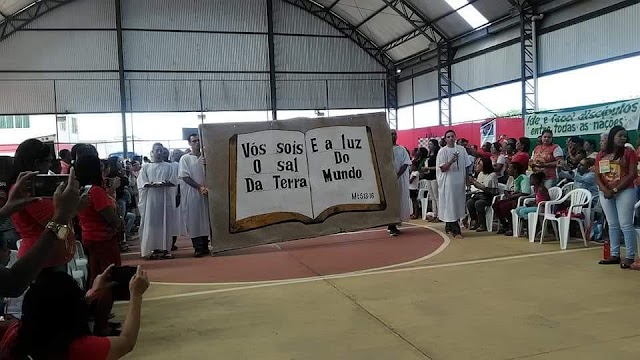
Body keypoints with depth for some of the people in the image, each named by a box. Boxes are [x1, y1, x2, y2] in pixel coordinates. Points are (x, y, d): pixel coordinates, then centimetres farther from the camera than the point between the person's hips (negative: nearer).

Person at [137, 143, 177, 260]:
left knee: (166, 223, -1)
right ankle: (154, 249, 3)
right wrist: (152, 184, -18)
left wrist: (164, 183, -18)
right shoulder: (146, 167, 10)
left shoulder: (168, 167, 11)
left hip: (165, 198, 0)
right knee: (152, 223, -2)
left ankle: (165, 248, 3)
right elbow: (142, 183, -1)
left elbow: (173, 182, 1)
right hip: (151, 199, 0)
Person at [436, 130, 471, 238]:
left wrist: (466, 180, 7)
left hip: (459, 181, 5)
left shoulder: (461, 149, 7)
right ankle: (455, 230, -4)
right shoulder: (443, 151, -4)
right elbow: (442, 168, -9)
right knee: (450, 206, -5)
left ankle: (448, 227, 24)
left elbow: (465, 166, 11)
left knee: (458, 204, 10)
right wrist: (451, 161, -25)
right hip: (448, 182, -5)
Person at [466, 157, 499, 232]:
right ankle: (474, 221, -7)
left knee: (478, 203, -33)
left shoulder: (492, 175, -9)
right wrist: (473, 182, 1)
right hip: (479, 194, 7)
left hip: (489, 196, -7)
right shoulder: (481, 173, 16)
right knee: (469, 202, -21)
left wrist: (475, 182, -14)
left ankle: (482, 225, -22)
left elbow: (486, 188, -17)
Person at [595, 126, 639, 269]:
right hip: (605, 193, 4)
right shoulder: (601, 154, 10)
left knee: (625, 224, -6)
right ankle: (615, 255, 16)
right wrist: (605, 190, -10)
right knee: (613, 225, 10)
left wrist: (615, 189, -13)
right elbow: (597, 176, 7)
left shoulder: (628, 152, -1)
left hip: (625, 192, -4)